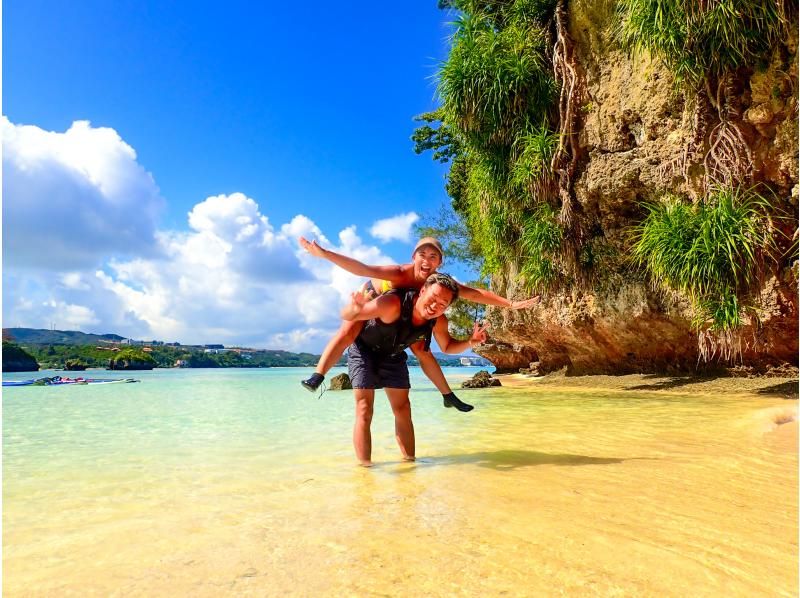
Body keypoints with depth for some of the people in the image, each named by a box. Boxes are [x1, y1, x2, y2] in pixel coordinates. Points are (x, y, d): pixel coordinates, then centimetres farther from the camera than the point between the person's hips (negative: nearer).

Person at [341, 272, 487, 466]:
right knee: (364, 411, -12)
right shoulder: (393, 303, -38)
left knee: (403, 410, 5)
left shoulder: (439, 321, -20)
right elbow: (346, 316, -33)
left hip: (393, 355, 5)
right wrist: (355, 308, -58)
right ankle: (365, 468, -7)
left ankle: (410, 461, 16)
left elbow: (447, 346, 1)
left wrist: (470, 342, -19)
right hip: (364, 349, -5)